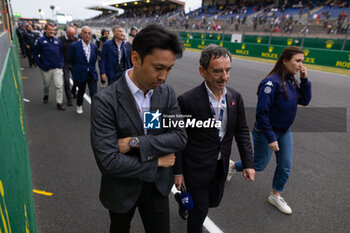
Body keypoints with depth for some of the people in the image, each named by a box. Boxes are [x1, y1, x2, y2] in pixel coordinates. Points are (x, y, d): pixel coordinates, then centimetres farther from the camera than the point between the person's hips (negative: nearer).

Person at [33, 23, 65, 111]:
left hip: (57, 68, 1)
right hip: (46, 68, -1)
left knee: (60, 85, -7)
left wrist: (61, 63, 4)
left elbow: (61, 53, 15)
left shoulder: (58, 41, 4)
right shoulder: (40, 41, -5)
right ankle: (46, 95, 47)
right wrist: (41, 65, -7)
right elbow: (35, 54, -1)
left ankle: (59, 103, 2)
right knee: (47, 85, 17)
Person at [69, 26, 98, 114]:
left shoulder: (94, 47, 1)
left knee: (94, 93, -6)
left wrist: (91, 68, 12)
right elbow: (71, 60, 1)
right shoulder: (74, 46, -10)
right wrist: (77, 68, 11)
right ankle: (79, 106, 41)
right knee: (81, 92, 15)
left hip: (92, 74, 2)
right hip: (80, 74, -2)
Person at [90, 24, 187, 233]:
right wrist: (156, 163, -19)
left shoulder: (167, 93, -10)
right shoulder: (105, 101, -25)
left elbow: (180, 137, -15)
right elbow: (108, 162, -28)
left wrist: (135, 142, -25)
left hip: (158, 186, 3)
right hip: (122, 189, -2)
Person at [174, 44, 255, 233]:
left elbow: (242, 132, 3)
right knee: (199, 211, 10)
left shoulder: (235, 97, -6)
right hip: (197, 168, -5)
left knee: (214, 201, 25)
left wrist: (248, 163, -1)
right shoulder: (187, 101, -22)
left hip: (221, 167, 6)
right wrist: (178, 172, -8)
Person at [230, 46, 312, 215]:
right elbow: (262, 113, -25)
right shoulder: (272, 82, -25)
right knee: (259, 165, 10)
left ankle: (275, 196, 36)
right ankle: (232, 166, 37)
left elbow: (304, 101, 6)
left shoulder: (291, 81, 0)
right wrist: (271, 138, -22)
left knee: (285, 167, 14)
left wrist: (304, 80, -7)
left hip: (285, 132, 8)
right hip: (266, 132, -8)